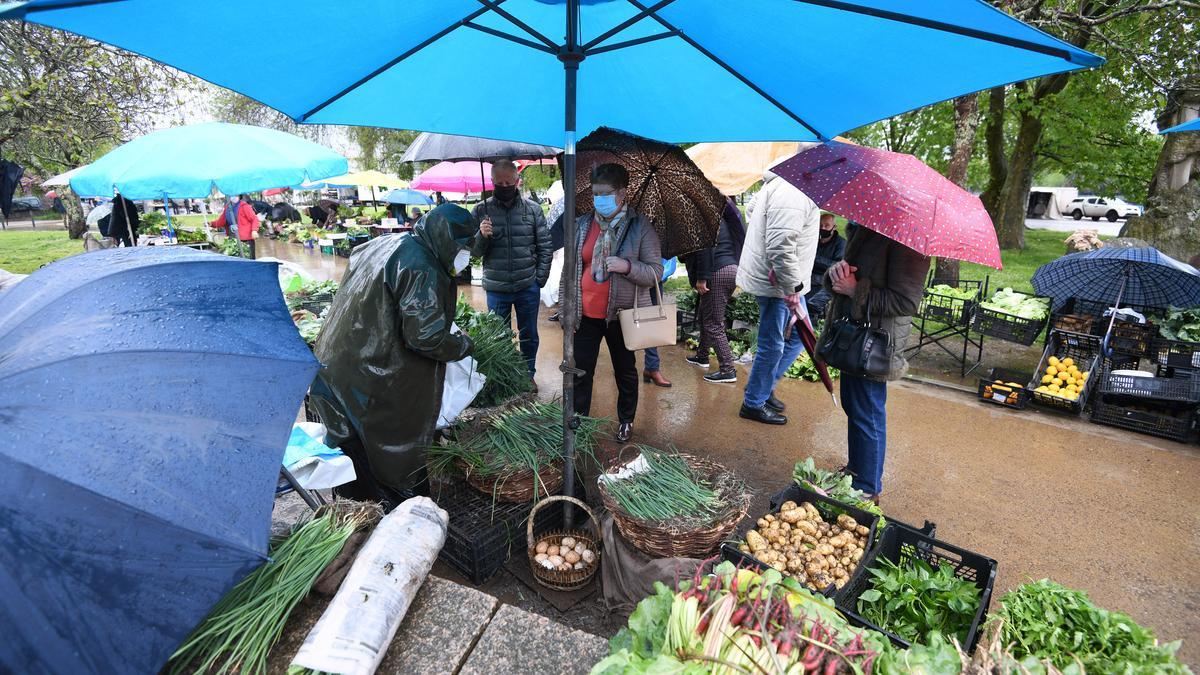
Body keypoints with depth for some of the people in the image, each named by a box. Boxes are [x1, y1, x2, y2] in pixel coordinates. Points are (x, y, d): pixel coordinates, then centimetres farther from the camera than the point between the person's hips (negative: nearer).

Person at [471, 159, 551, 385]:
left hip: (528, 288, 0)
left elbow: (545, 247, 3)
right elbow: (474, 252, -3)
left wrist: (540, 279, -2)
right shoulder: (481, 210, -3)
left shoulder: (533, 209, -2)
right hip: (496, 289, 0)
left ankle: (528, 375, 34)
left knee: (529, 336, 15)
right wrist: (481, 236, -23)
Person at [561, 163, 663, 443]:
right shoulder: (581, 225, 4)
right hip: (585, 315, 2)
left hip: (621, 314, -2)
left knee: (625, 371, 15)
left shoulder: (640, 227, -6)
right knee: (581, 372, 6)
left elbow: (656, 272, -7)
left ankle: (626, 421, 34)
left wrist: (627, 266, -25)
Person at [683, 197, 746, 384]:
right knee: (706, 315, 22)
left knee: (714, 323, -4)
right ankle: (702, 355, 36)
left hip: (717, 272, -10)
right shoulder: (719, 216, 21)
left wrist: (702, 277, -18)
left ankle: (727, 370, -2)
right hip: (732, 268, 10)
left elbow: (705, 246, -17)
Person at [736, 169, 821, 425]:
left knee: (798, 336, 20)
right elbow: (780, 248, -30)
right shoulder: (791, 196, -24)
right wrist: (792, 289, -25)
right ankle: (754, 403, 18)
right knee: (773, 345, 2)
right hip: (777, 284, -11)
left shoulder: (780, 184, 10)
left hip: (788, 282, 11)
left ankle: (765, 386, 32)